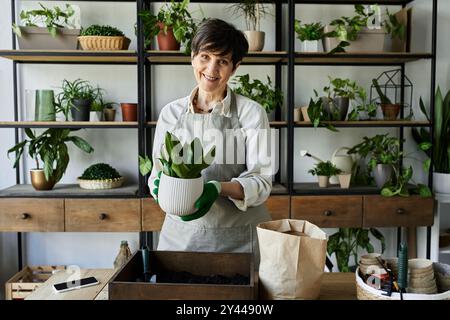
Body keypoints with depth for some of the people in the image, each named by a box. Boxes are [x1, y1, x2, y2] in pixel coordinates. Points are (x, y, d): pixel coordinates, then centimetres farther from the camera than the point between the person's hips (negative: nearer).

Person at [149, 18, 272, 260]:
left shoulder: (252, 113, -6)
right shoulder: (170, 113, 3)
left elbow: (261, 181, -9)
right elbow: (157, 170, 7)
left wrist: (219, 188, -27)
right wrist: (161, 183, -16)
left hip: (237, 237, -2)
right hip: (180, 234, 3)